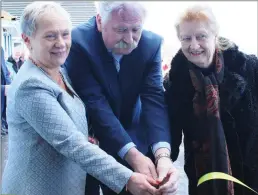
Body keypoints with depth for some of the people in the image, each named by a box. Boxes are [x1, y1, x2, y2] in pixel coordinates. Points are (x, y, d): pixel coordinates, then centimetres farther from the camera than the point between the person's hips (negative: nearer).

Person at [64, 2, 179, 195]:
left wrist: (163, 154, -34)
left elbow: (154, 99, -19)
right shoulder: (78, 43, -23)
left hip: (133, 141, 3)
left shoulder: (151, 44, -12)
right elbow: (95, 104, -28)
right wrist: (132, 154, -34)